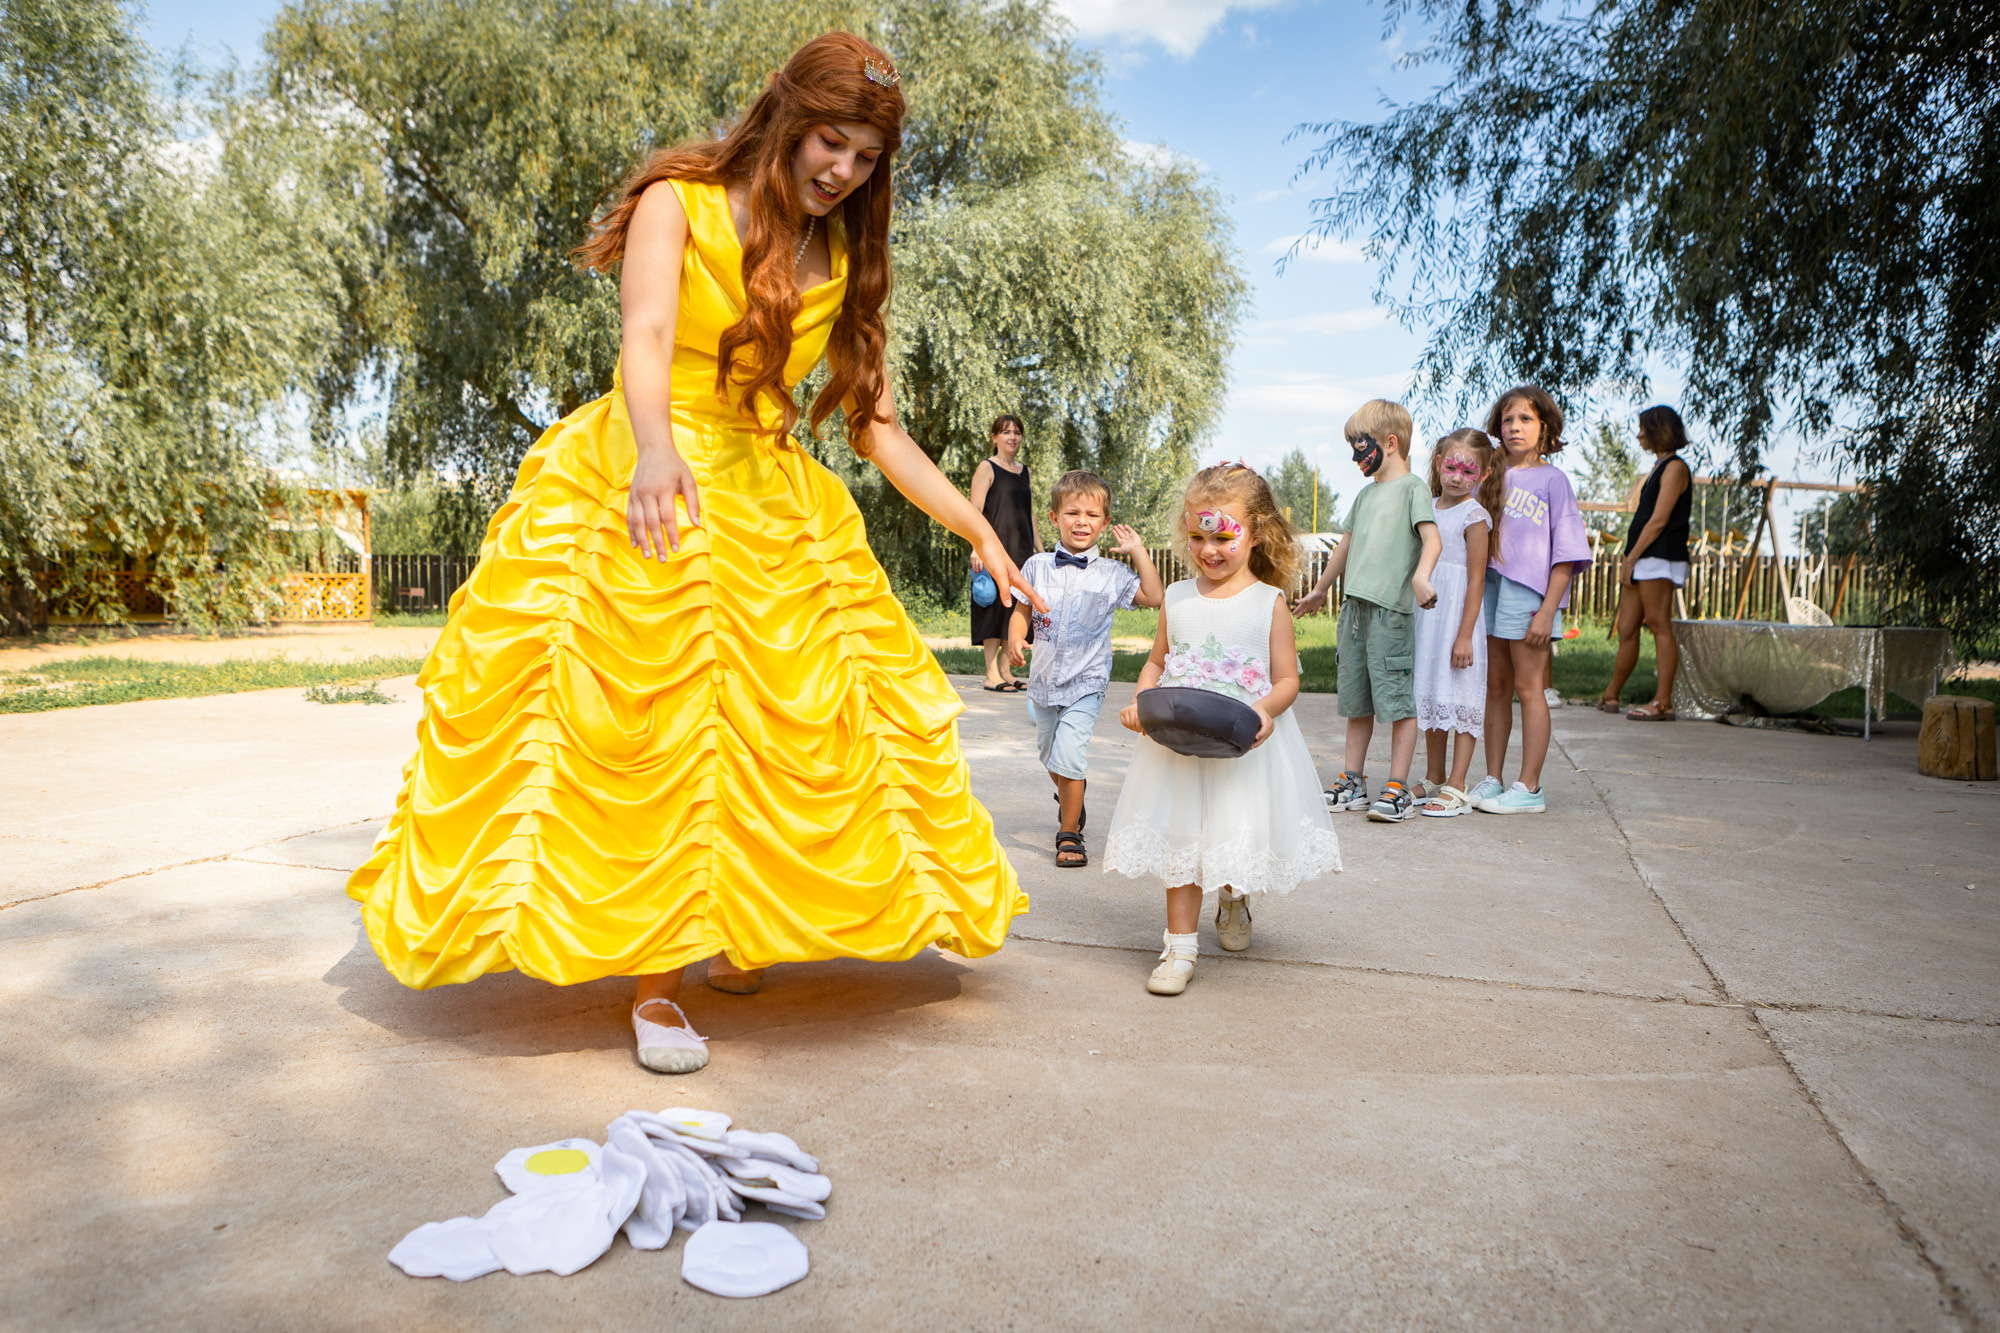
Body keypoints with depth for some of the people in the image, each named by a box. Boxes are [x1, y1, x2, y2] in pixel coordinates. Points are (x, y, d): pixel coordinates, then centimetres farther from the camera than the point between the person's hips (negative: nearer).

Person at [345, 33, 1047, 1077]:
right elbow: (646, 337, -19)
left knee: (798, 728, -1)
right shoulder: (677, 203, -2)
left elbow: (878, 429, 9)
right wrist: (657, 450, -40)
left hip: (769, 506, 5)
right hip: (641, 482, -4)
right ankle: (653, 985, -2)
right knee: (638, 726, -11)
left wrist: (979, 531, 2)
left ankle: (731, 936, 17)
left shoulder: (845, 265, 10)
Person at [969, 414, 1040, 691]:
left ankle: (1006, 671, 12)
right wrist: (977, 546, -21)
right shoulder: (987, 468, -2)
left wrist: (1040, 549, 19)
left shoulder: (1024, 471, 18)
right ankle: (992, 674, -6)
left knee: (1016, 607, 6)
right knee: (995, 606, -8)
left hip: (1021, 549, 7)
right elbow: (975, 510, -10)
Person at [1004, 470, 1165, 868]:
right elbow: (1021, 611, 8)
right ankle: (1070, 798, 50)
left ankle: (1069, 832, 2)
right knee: (1049, 756, 18)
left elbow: (1154, 597, -1)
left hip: (1086, 682, -3)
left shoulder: (1111, 574, -3)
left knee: (1069, 756, -15)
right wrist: (1015, 640, -12)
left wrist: (1138, 551, -4)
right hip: (1044, 679, 3)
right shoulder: (1037, 566, 1)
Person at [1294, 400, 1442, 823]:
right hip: (1354, 606, 8)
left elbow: (1431, 538, -14)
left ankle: (1398, 788, 0)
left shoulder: (1412, 487, -1)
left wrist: (1421, 575, -32)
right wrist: (1319, 590, 38)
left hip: (1390, 608, -8)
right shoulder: (1366, 493, 21)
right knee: (1356, 700, 11)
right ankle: (1353, 783, 18)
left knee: (1396, 698, -6)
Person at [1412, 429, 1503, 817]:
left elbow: (1476, 581, -12)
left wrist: (1464, 635, -17)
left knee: (1460, 702, -3)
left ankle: (1456, 788, 2)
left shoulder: (1474, 516, -9)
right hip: (1426, 614, 7)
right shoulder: (1428, 508, 11)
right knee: (1431, 697, 13)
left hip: (1459, 615, -7)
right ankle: (1433, 781, 24)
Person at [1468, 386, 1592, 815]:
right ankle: (1492, 780, 16)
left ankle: (1528, 787, 2)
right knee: (1496, 687, 9)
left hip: (1530, 591, -5)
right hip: (1490, 587, 5)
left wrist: (1547, 610, -13)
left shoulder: (1553, 480, -2)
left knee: (1528, 687, -3)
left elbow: (1567, 553, -6)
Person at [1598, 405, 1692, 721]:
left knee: (1659, 624, -10)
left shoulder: (1675, 467, -7)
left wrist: (1632, 558, -13)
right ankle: (1611, 696, 17)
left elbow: (1658, 521, -14)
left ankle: (1663, 702, -10)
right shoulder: (1659, 468, 23)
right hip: (1642, 561, 9)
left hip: (1659, 559, -9)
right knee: (1626, 630, 10)